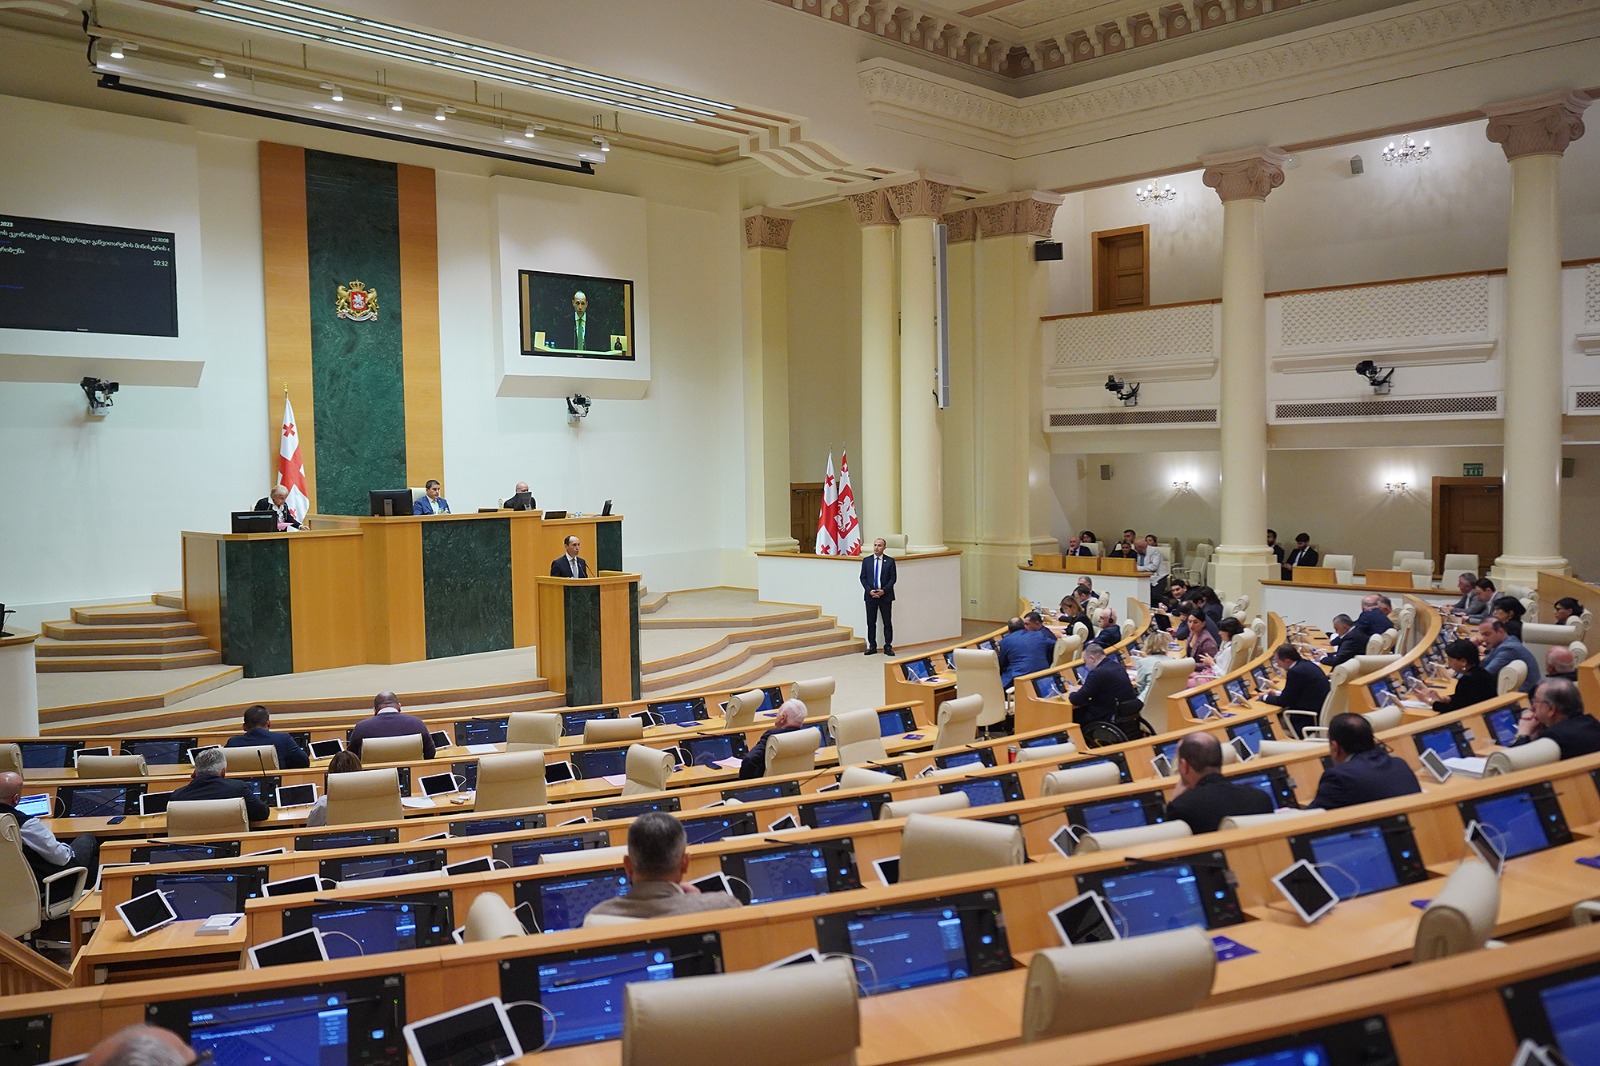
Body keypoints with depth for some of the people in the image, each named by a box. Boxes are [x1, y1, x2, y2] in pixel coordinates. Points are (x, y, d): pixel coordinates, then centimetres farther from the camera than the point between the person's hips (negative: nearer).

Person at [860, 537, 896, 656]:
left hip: (885, 596, -2)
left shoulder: (890, 561, 1)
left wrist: (884, 590, -14)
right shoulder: (866, 561, 6)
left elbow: (893, 578, -1)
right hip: (870, 596, 2)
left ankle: (888, 647, 7)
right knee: (871, 623, 5)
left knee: (887, 623, 1)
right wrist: (869, 590, -10)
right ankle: (872, 646, 12)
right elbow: (863, 578, 5)